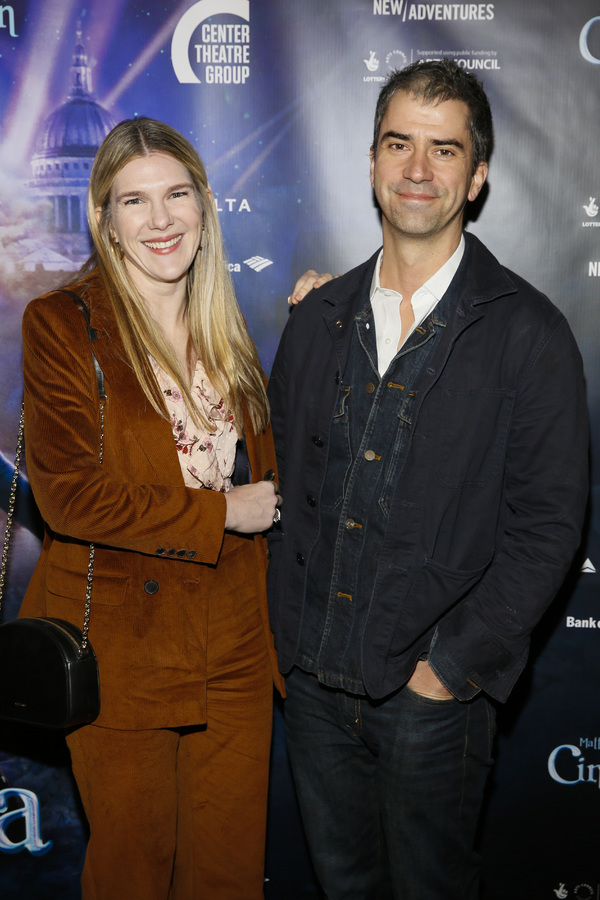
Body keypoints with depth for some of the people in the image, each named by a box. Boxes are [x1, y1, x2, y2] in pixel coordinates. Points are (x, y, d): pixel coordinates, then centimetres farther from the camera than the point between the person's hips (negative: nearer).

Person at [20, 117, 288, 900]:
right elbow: (69, 496, -17)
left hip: (235, 644, 5)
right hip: (120, 645, -4)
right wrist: (220, 513, -14)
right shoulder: (61, 322, -8)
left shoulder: (222, 325, 10)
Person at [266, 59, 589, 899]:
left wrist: (452, 664, -13)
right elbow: (283, 477, 10)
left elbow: (548, 524, -10)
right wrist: (287, 633, 3)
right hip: (312, 674, 4)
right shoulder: (320, 316, 5)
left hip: (432, 690, -4)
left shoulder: (528, 332, -9)